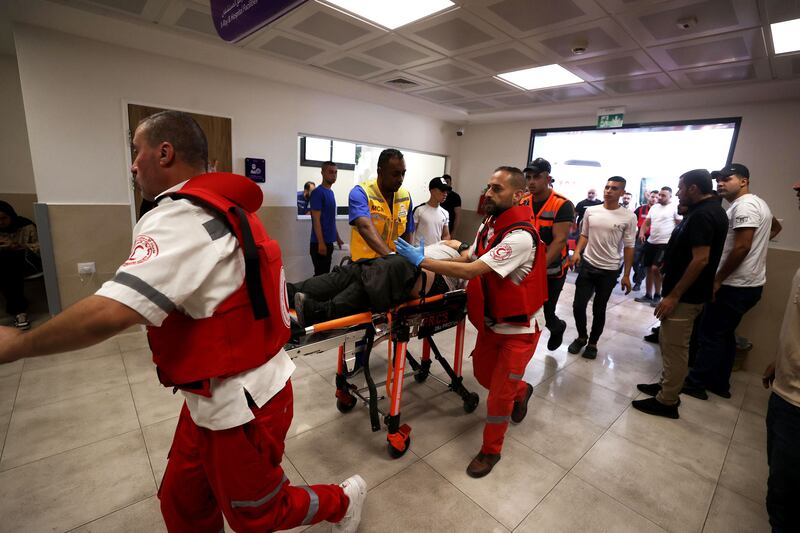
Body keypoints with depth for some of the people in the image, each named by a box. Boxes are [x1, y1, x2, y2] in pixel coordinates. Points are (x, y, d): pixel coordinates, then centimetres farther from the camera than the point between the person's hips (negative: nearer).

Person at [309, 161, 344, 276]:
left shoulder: (331, 192, 14)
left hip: (329, 241, 8)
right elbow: (316, 220, -17)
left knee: (325, 274, 13)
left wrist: (337, 237, 19)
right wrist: (321, 243, -20)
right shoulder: (317, 192, -12)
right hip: (320, 242, -8)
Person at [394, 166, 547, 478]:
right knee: (483, 374, 21)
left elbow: (472, 271, -33)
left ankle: (490, 450, 28)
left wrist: (422, 261, -28)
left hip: (519, 327, -7)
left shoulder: (520, 236, -28)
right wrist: (434, 269, -6)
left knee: (499, 393, 4)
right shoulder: (488, 225, -1)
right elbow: (468, 259, 7)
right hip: (491, 320, 7)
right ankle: (521, 391, 52)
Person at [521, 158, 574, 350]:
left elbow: (559, 241, -22)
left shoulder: (562, 205, -16)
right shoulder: (522, 202, -1)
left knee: (547, 314, 10)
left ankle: (558, 327, 46)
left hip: (552, 270, -3)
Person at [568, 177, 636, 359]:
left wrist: (626, 275, -6)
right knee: (578, 305, 2)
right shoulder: (590, 211, 1)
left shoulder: (628, 217, -6)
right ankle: (581, 337, 27)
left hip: (610, 270, -2)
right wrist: (577, 252, -7)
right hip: (587, 265, 2)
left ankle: (592, 343, 28)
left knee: (599, 310, 9)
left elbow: (628, 247, -4)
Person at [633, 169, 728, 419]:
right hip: (690, 293, 10)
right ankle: (666, 385, 34)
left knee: (674, 348, 1)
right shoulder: (713, 210, 12)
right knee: (669, 343, 20)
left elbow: (700, 259, -25)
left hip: (685, 296, -10)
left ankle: (666, 402, 13)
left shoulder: (701, 215, -20)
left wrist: (673, 296, -23)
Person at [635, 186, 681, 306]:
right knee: (649, 269, 10)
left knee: (655, 268, -14)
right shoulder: (654, 207, 12)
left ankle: (657, 295, 4)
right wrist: (642, 233, -5)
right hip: (650, 242, 7)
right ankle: (648, 295, 20)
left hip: (665, 243, -6)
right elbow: (646, 223, 14)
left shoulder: (675, 207, -6)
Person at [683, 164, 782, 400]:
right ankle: (719, 383, 25)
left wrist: (717, 279, -18)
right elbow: (776, 227, 37)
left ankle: (696, 383, 6)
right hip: (747, 284, 10)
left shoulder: (743, 205, -15)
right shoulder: (758, 203, 17)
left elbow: (742, 247, -22)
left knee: (710, 335, -3)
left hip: (735, 286, -10)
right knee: (725, 335, 16)